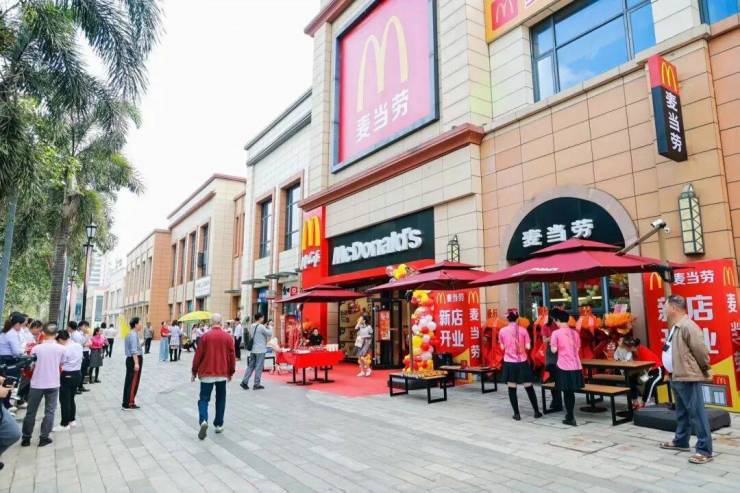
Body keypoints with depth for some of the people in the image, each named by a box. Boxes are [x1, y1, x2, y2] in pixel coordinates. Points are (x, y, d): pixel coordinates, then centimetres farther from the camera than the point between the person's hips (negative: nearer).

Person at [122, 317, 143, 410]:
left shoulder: (131, 334, 14)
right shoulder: (133, 335, -17)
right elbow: (134, 351, -23)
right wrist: (136, 363, -27)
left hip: (130, 359, 10)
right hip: (134, 360, -10)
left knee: (129, 381, 15)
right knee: (133, 382, -3)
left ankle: (126, 403, 24)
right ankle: (128, 404, 4)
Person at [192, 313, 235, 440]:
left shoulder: (205, 336, -7)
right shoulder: (228, 337, -2)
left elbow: (198, 355, -4)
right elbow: (232, 355, 1)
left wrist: (194, 371, 7)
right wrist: (231, 372, 12)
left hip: (207, 373, -1)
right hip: (222, 373, 2)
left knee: (204, 398, 4)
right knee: (220, 399, 14)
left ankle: (203, 420, -18)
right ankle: (218, 425, 17)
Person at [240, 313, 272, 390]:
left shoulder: (252, 326, 9)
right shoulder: (261, 327, -16)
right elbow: (270, 334, -13)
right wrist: (269, 327, 6)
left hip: (252, 349, 7)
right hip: (260, 350, -7)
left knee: (250, 366, 13)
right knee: (259, 367, 1)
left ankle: (244, 382, 9)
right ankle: (257, 384, 6)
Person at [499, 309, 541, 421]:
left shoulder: (502, 331, -5)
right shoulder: (523, 330, -4)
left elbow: (502, 347, 3)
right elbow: (528, 347, -4)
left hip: (509, 362, -1)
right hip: (522, 362, 1)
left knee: (512, 388, 7)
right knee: (529, 387, 14)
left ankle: (517, 414, 9)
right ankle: (536, 412, 22)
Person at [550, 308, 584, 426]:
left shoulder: (556, 333, -10)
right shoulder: (575, 332, 6)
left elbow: (554, 350, -10)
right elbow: (577, 348, 12)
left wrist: (551, 344, 8)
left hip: (564, 367, -5)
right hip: (576, 367, 5)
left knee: (566, 393, 6)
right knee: (571, 392, 16)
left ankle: (570, 417, 10)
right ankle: (570, 416, 26)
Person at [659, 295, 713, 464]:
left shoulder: (688, 326, -19)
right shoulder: (674, 327, 12)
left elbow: (700, 350, -18)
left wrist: (704, 369, -5)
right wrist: (673, 371, 16)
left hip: (689, 377, -10)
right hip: (677, 377, 10)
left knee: (696, 414, -3)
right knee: (682, 412, 21)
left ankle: (704, 450, 3)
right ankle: (681, 441, 33)